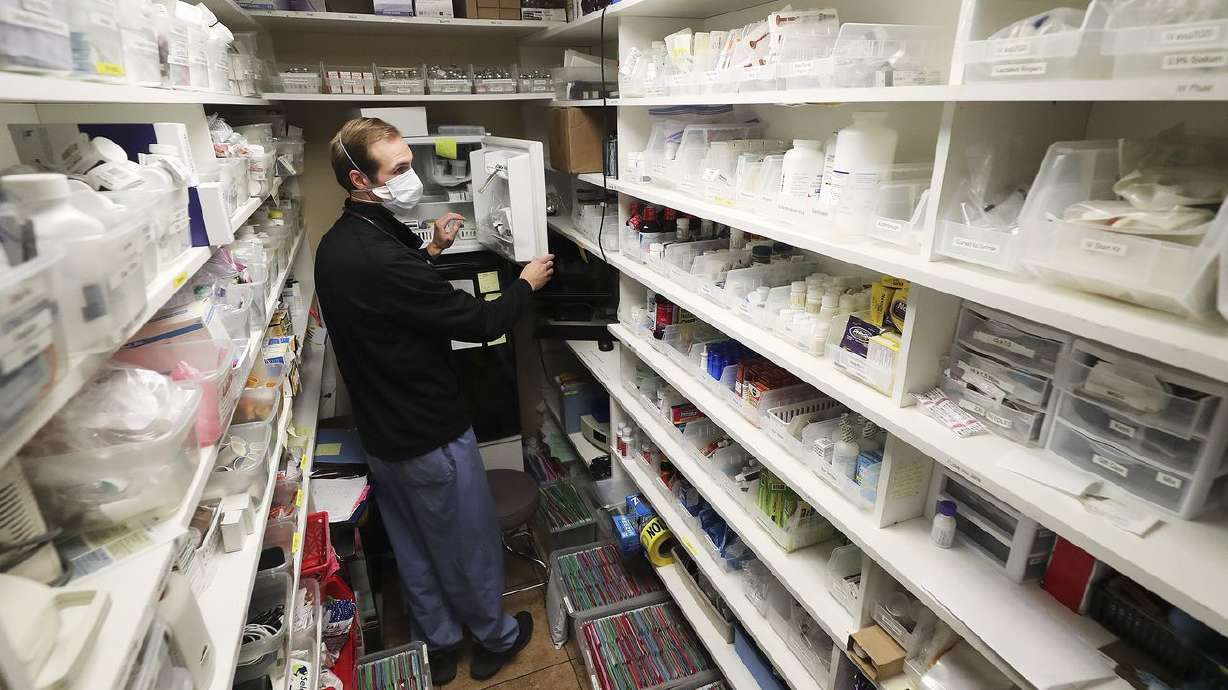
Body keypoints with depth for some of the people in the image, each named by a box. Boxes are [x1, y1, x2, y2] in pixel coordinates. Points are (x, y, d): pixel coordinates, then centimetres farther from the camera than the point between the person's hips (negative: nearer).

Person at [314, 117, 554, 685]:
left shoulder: (336, 244, 1)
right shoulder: (378, 258, -30)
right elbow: (479, 322, -25)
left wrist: (430, 250, 12)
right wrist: (527, 282, -8)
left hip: (380, 431, 9)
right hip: (430, 435, -9)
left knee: (414, 547, 22)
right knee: (470, 542, 14)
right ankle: (495, 639, 38)